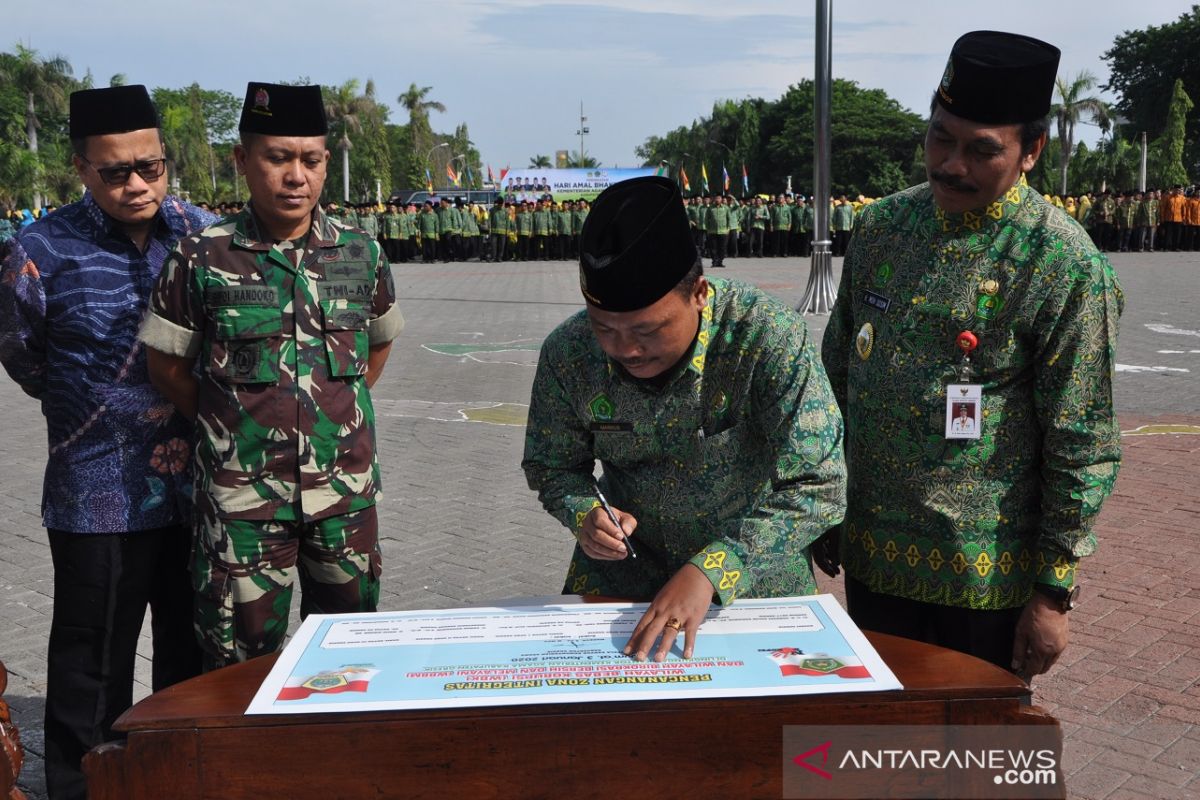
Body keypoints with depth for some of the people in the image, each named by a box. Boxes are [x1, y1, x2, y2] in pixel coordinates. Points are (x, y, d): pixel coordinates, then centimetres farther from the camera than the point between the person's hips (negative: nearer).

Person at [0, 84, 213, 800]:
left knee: (195, 656, 18)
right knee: (94, 665, 8)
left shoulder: (205, 233, 0)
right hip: (101, 495, -3)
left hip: (199, 484, 4)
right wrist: (115, 411, -3)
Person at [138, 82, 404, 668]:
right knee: (242, 662, 8)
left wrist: (336, 411, 9)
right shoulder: (202, 258, -6)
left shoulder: (360, 254, 2)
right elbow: (168, 367, 3)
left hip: (346, 489, 3)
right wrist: (233, 424, 2)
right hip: (242, 496, -2)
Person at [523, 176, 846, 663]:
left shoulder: (768, 338, -24)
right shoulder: (568, 353, -14)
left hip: (756, 580, -1)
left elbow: (818, 489, -24)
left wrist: (711, 570, -32)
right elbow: (550, 467, 2)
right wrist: (586, 514, -20)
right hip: (620, 580, 2)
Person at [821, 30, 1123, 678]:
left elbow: (1083, 449, -11)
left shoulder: (1065, 265, -14)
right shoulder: (883, 226, 1)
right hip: (871, 553, 5)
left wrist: (1054, 593, -9)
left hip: (986, 575, -4)